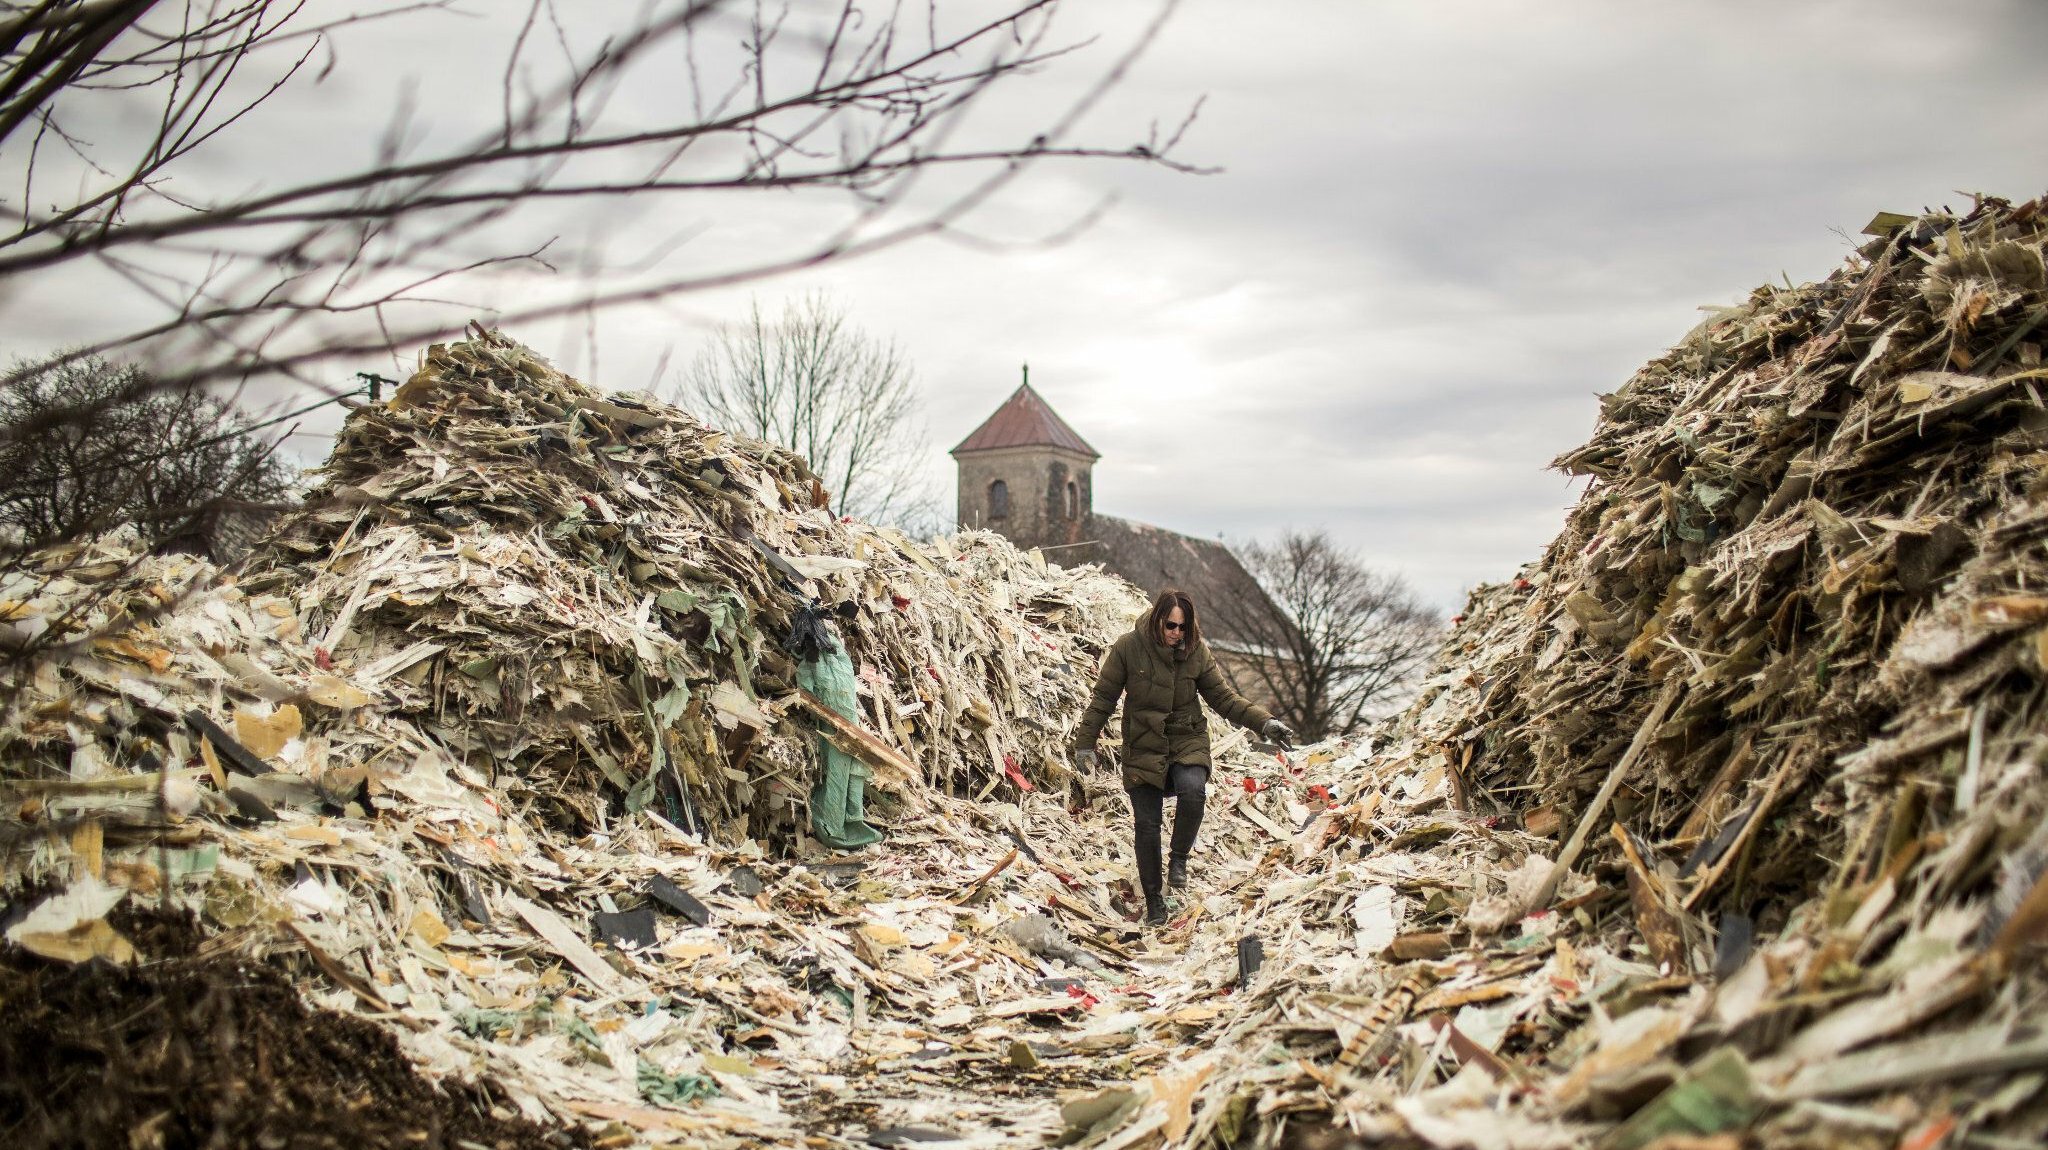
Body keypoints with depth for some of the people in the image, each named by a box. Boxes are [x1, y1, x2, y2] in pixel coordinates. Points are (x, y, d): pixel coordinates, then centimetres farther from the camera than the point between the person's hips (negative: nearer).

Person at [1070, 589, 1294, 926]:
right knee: (1146, 825, -1)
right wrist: (1085, 743, -3)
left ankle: (1179, 859, -6)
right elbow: (1103, 697, -2)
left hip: (1187, 743, 1)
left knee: (1193, 790, -30)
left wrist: (1265, 722, -10)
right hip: (1143, 747, -1)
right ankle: (1154, 901, 17)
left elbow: (1224, 697, 1)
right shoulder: (1129, 648, -10)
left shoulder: (1196, 651, -4)